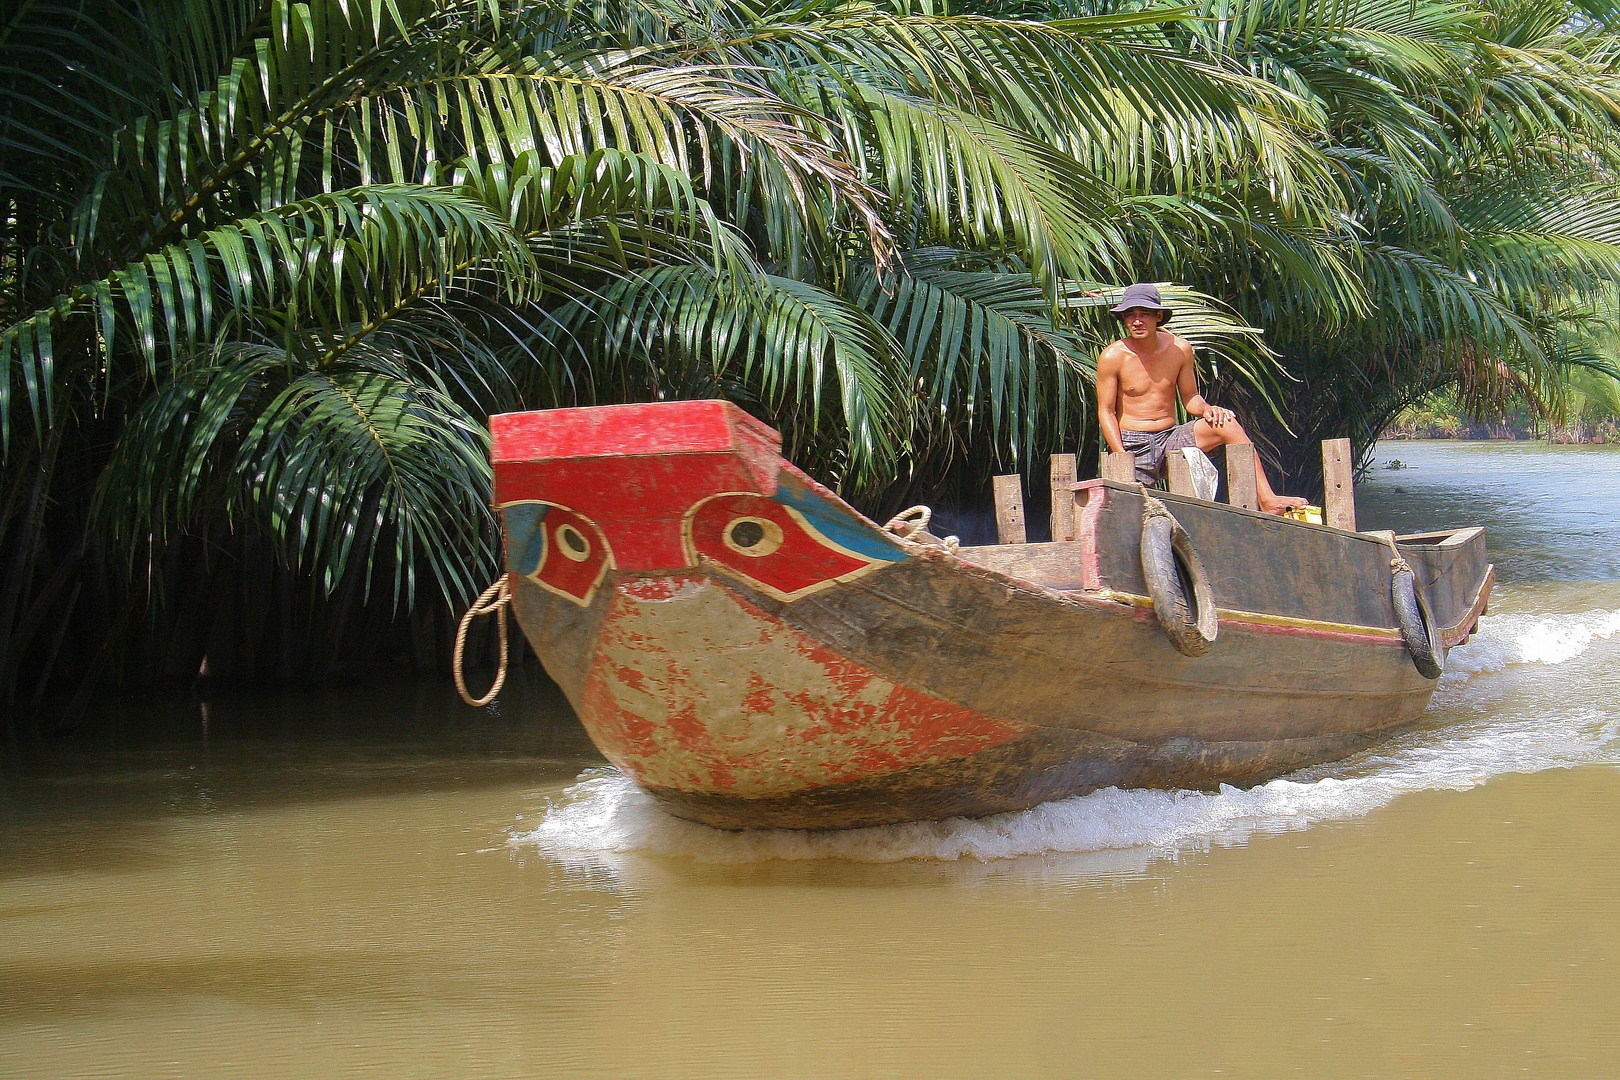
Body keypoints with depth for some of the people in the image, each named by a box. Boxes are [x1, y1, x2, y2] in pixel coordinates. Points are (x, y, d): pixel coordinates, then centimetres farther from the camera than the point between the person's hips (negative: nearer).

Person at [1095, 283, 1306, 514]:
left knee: (1227, 424, -20)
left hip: (1171, 438, 3)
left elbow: (1189, 397, 12)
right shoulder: (1113, 357, -9)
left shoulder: (1179, 349, 2)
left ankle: (1267, 500, -24)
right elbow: (1106, 411, -6)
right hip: (1133, 446, -3)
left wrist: (1206, 409, -13)